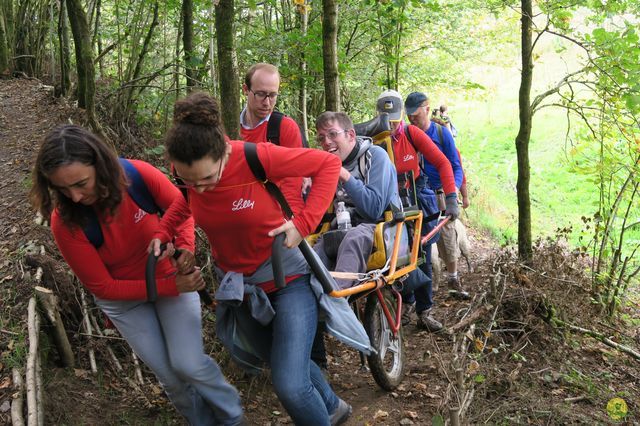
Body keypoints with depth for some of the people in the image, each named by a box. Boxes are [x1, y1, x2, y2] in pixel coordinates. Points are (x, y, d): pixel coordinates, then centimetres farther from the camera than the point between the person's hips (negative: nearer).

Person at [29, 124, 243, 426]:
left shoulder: (139, 175, -26)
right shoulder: (66, 222, -27)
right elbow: (103, 287, -19)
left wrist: (185, 248, -26)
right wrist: (171, 287, -25)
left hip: (172, 274, 0)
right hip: (122, 297, 0)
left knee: (188, 364, -11)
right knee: (169, 375, 5)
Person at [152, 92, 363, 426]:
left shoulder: (256, 158, -29)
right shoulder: (189, 169, -14)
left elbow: (328, 163, -20)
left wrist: (304, 222, -28)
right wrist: (162, 231, -5)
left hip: (286, 277, -5)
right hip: (237, 284, 6)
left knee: (290, 386, -16)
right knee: (287, 365, 24)